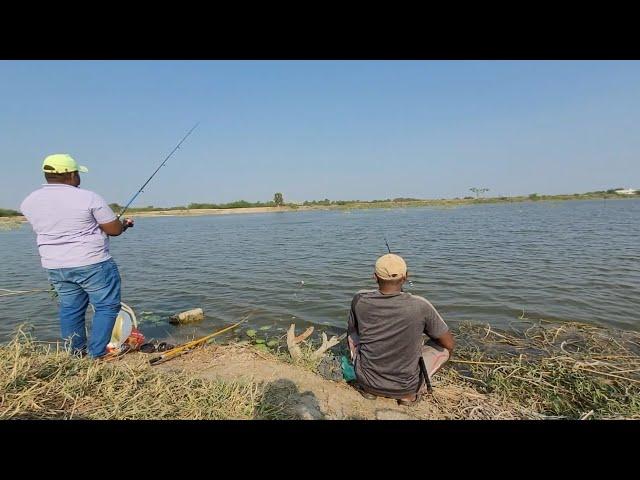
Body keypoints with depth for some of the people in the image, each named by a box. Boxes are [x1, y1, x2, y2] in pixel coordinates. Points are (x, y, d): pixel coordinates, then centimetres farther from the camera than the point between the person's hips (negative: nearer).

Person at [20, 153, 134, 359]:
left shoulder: (29, 202, 4)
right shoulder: (89, 198, -15)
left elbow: (50, 228, 17)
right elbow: (114, 230, -12)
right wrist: (124, 224, 11)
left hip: (54, 267, 7)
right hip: (92, 264, -6)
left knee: (70, 308, 17)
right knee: (107, 306, 4)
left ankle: (77, 353, 27)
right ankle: (96, 355, 4)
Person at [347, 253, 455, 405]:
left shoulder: (360, 299, -14)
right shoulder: (420, 306, -20)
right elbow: (449, 344, -4)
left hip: (368, 382, 2)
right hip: (407, 386, -1)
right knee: (443, 347, 18)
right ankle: (409, 394, 10)